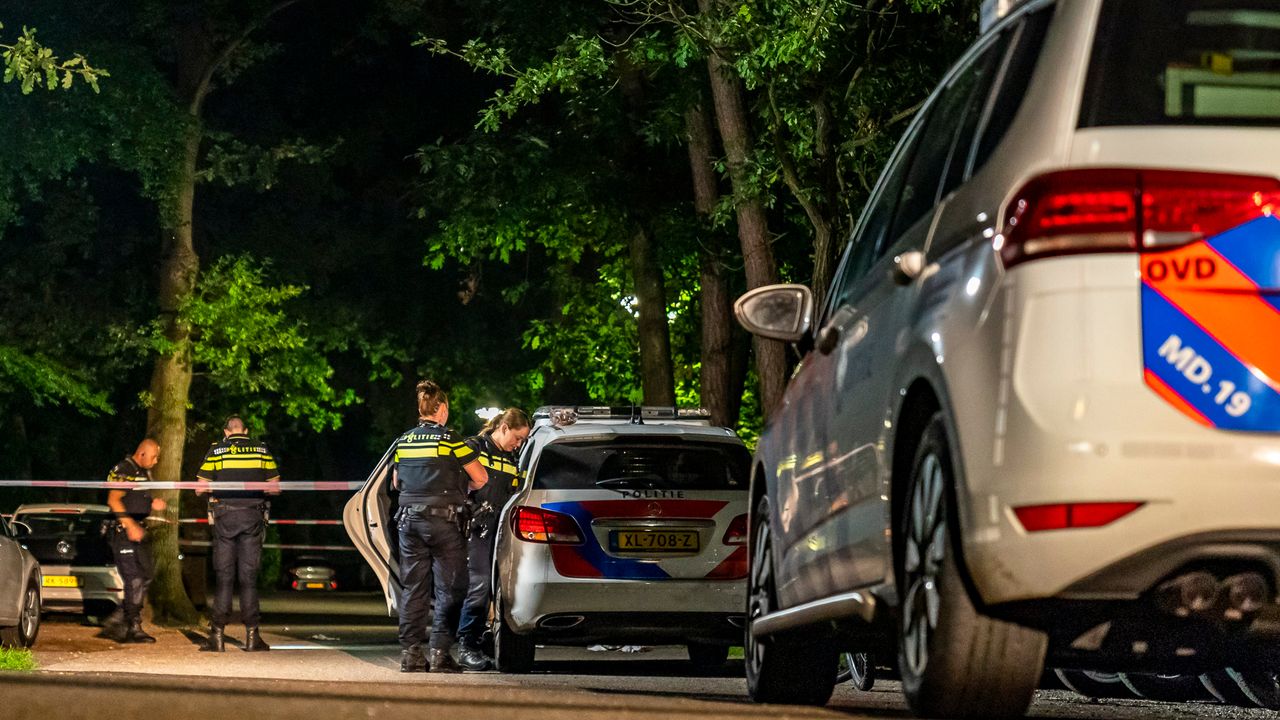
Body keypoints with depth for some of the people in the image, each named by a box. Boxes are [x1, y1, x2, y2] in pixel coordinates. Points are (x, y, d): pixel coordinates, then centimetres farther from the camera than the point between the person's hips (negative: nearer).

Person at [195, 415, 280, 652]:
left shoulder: (216, 451, 2)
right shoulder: (261, 450, 7)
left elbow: (200, 488, 1)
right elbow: (275, 488, 9)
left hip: (225, 517, -1)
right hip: (253, 516, 1)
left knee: (224, 576, 3)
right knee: (249, 577, 4)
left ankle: (217, 635, -1)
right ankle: (252, 635, 0)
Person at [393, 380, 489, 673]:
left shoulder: (403, 441, 8)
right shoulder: (449, 439, -7)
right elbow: (481, 478, -5)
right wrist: (462, 486, 15)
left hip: (409, 519, 5)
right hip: (443, 519, -5)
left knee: (412, 588, 9)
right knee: (448, 588, 0)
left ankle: (410, 652, 6)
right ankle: (439, 652, -7)